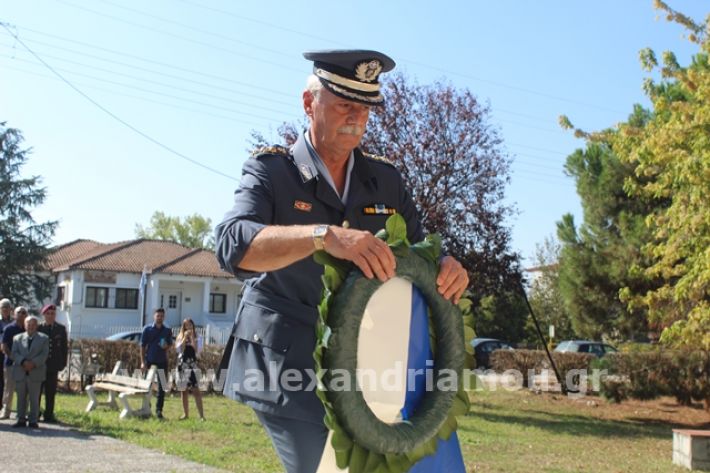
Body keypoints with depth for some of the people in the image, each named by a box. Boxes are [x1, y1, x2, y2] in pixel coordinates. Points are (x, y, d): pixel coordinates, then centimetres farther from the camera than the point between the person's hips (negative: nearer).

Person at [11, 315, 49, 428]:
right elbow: (14, 354, 2)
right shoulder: (17, 338, 13)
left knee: (34, 399, 0)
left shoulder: (43, 338, 7)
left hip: (35, 373, -2)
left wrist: (33, 363, -17)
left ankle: (33, 421, 5)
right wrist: (23, 362, -15)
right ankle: (21, 420, 13)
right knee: (21, 398, 5)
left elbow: (44, 354, -3)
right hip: (20, 373, 2)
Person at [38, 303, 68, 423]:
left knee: (51, 392, 5)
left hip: (53, 365, 1)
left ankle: (48, 415, 12)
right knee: (37, 391, 5)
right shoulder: (38, 328, 1)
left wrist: (62, 363, 1)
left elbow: (64, 347, 8)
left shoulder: (61, 329, 6)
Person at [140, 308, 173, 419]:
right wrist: (142, 362, -6)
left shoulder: (167, 331, 6)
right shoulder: (147, 329, 0)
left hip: (162, 362, 2)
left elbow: (170, 344, 15)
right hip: (149, 361, -1)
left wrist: (166, 346, -10)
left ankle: (159, 410, 6)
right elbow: (142, 346, 0)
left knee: (162, 387, 0)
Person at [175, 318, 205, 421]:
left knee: (196, 390, -10)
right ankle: (185, 413, 18)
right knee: (184, 390, 9)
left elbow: (197, 350, -10)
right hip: (182, 365, 3)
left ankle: (201, 415, -12)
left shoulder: (197, 338, 4)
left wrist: (192, 338, -11)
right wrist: (185, 338, -10)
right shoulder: (180, 337, 9)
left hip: (193, 365, -3)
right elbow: (179, 349, -5)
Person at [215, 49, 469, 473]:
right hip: (288, 369, -4)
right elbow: (233, 244, -21)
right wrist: (323, 235, -38)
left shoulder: (387, 180, 10)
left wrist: (446, 268, -13)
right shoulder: (272, 171, -4)